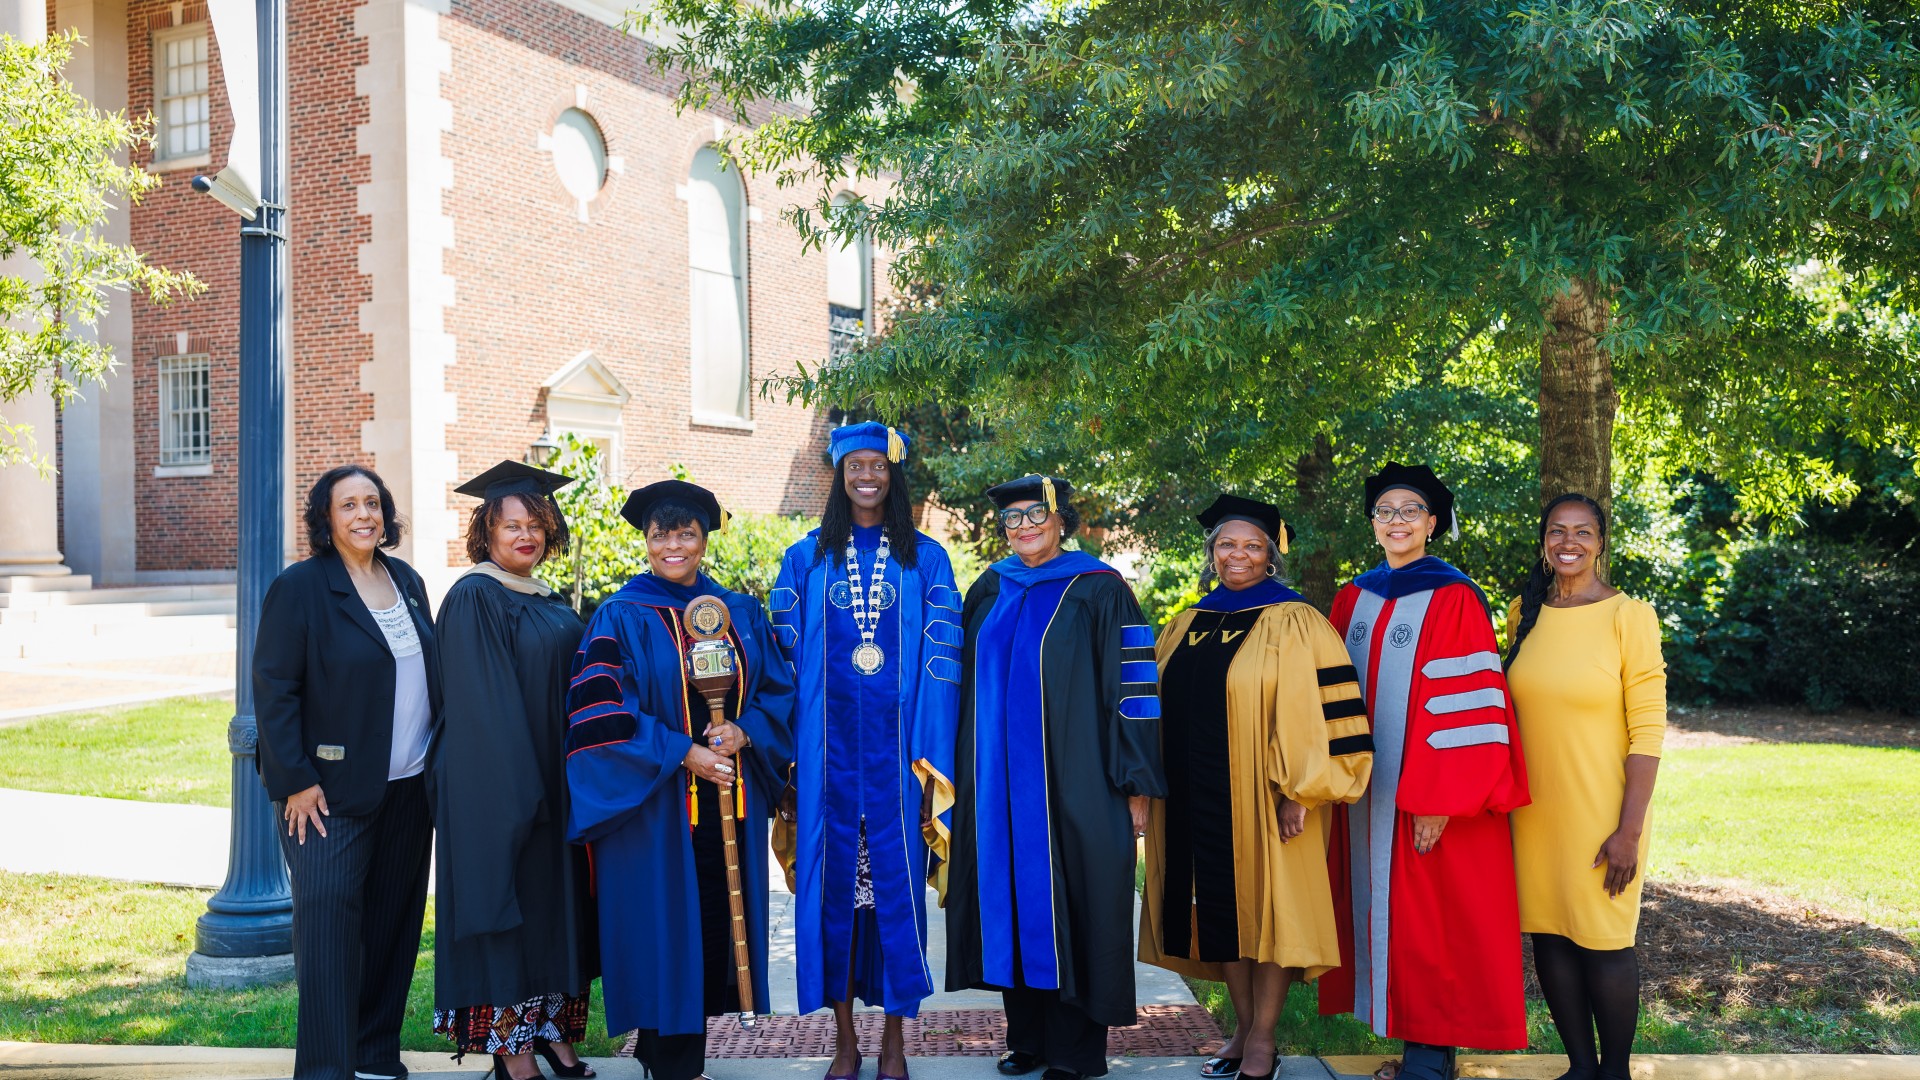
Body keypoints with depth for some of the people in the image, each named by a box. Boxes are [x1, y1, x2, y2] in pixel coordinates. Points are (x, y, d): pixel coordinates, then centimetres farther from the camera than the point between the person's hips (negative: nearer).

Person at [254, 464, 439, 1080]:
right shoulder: (300, 587, -8)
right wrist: (295, 779, -15)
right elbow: (273, 688, -11)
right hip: (331, 788, -6)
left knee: (393, 920, 10)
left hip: (408, 786, 6)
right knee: (329, 920, -8)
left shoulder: (407, 582, 10)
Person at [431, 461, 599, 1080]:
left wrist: (577, 775, 11)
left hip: (553, 778, 8)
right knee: (509, 898, -1)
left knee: (553, 902, 12)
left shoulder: (548, 603, 13)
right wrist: (516, 787, -21)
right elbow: (480, 704, -17)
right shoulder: (473, 598, -11)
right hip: (497, 782, -8)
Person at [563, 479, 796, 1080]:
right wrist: (681, 753, -17)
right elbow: (602, 712, -10)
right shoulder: (621, 618, -2)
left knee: (715, 924, 5)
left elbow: (778, 692, 10)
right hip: (653, 807, -4)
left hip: (730, 803, 4)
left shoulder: (743, 615, 10)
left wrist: (744, 731, -11)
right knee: (661, 924, -1)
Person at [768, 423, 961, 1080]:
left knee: (897, 882, 1)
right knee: (831, 883, 3)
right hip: (828, 751, 1)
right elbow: (787, 657, 6)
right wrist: (787, 755, -3)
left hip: (897, 749, -1)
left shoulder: (925, 560, 6)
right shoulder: (806, 559, 9)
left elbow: (940, 662, 0)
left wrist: (930, 759, -8)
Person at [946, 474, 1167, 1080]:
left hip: (1072, 787, -5)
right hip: (999, 789, 5)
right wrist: (962, 773, 13)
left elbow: (1134, 685, -6)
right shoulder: (989, 593, 11)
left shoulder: (1098, 591, -4)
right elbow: (967, 685, 18)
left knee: (1070, 909, 0)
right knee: (1013, 901, 8)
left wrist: (1136, 784, -10)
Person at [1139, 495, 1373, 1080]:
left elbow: (1318, 714, -11)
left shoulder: (1293, 624, -6)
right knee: (1221, 909, 9)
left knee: (1267, 906, 0)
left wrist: (1299, 791, -17)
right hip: (1200, 797, 6)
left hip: (1265, 797, -5)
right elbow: (1166, 711, 18)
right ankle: (1243, 1027, 21)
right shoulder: (1186, 627, 11)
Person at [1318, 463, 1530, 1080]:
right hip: (1366, 798, 6)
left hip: (1427, 799, -6)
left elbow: (1464, 705, -13)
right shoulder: (1352, 601, 10)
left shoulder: (1454, 600, -8)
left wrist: (1439, 801, -18)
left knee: (1429, 922, -1)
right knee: (1382, 912, 9)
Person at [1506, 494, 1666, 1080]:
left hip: (1601, 812, -4)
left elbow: (1648, 730, -11)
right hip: (1535, 809, 4)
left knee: (1604, 943, 4)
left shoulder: (1628, 615, -10)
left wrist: (1629, 829, -15)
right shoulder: (1524, 613, 5)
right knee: (1549, 937, 10)